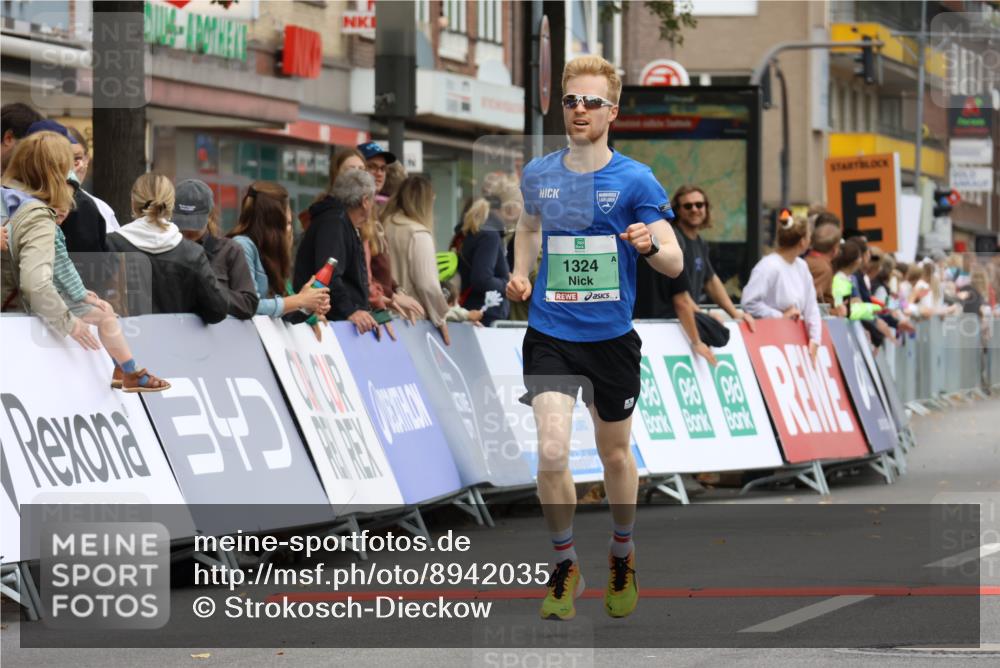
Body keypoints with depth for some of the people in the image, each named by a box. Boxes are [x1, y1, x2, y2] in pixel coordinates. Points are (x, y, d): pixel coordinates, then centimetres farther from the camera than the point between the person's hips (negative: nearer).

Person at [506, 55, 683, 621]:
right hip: (550, 335, 1)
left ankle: (623, 558, 39)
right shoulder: (539, 175, 2)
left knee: (616, 454, 14)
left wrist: (650, 245, -34)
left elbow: (675, 263, -12)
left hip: (612, 337, -1)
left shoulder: (635, 179, -8)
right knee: (552, 452, -15)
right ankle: (565, 564, 5)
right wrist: (521, 273, 8)